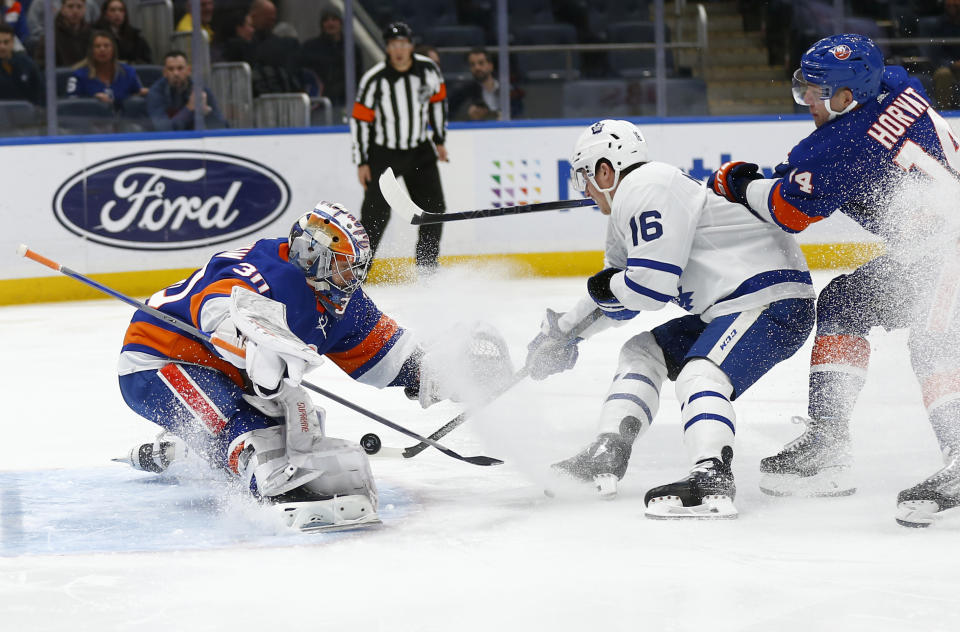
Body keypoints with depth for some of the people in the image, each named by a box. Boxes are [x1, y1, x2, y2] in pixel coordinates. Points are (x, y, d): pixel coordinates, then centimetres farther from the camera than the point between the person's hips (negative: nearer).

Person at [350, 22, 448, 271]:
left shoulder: (428, 70, -8)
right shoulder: (374, 79, -19)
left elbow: (438, 100, 10)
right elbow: (359, 119, -12)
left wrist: (439, 140, 12)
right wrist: (361, 162, -12)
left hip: (419, 150, 4)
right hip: (383, 153, -4)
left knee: (434, 207, 3)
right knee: (376, 213, -8)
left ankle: (427, 264, 17)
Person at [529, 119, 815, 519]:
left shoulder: (645, 189, -15)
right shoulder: (628, 206, 19)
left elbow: (651, 287, -22)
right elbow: (618, 297, 33)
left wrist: (603, 286, -2)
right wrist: (563, 332, 35)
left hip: (773, 301, -12)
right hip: (727, 309, 12)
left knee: (699, 376, -31)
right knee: (643, 352, 18)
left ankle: (712, 482, -50)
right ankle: (606, 459, 13)